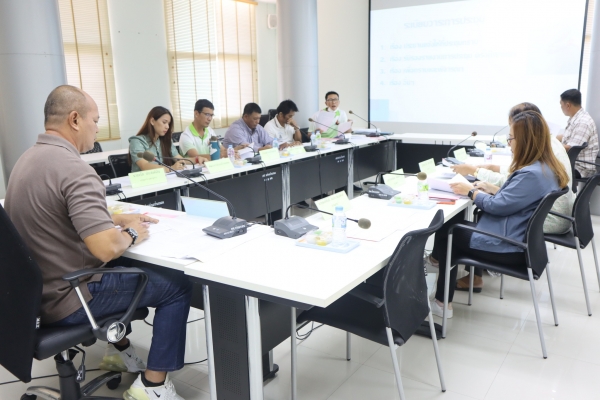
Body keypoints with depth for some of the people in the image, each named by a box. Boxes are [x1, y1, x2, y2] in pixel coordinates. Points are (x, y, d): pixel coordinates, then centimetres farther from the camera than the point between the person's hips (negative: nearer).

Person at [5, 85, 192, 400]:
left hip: (36, 290, 10)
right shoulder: (73, 168, -26)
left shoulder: (29, 158, 5)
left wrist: (117, 219, 12)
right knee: (178, 285, 1)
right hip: (66, 298, -10)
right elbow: (107, 248, -34)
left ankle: (120, 350, 40)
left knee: (124, 266, 32)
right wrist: (131, 234, -13)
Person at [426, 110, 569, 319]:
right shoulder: (546, 168, 5)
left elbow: (497, 206, -20)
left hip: (511, 247, -10)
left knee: (446, 230, 5)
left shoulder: (532, 174, -27)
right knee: (455, 222, 15)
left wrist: (471, 191, -5)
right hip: (519, 238, 10)